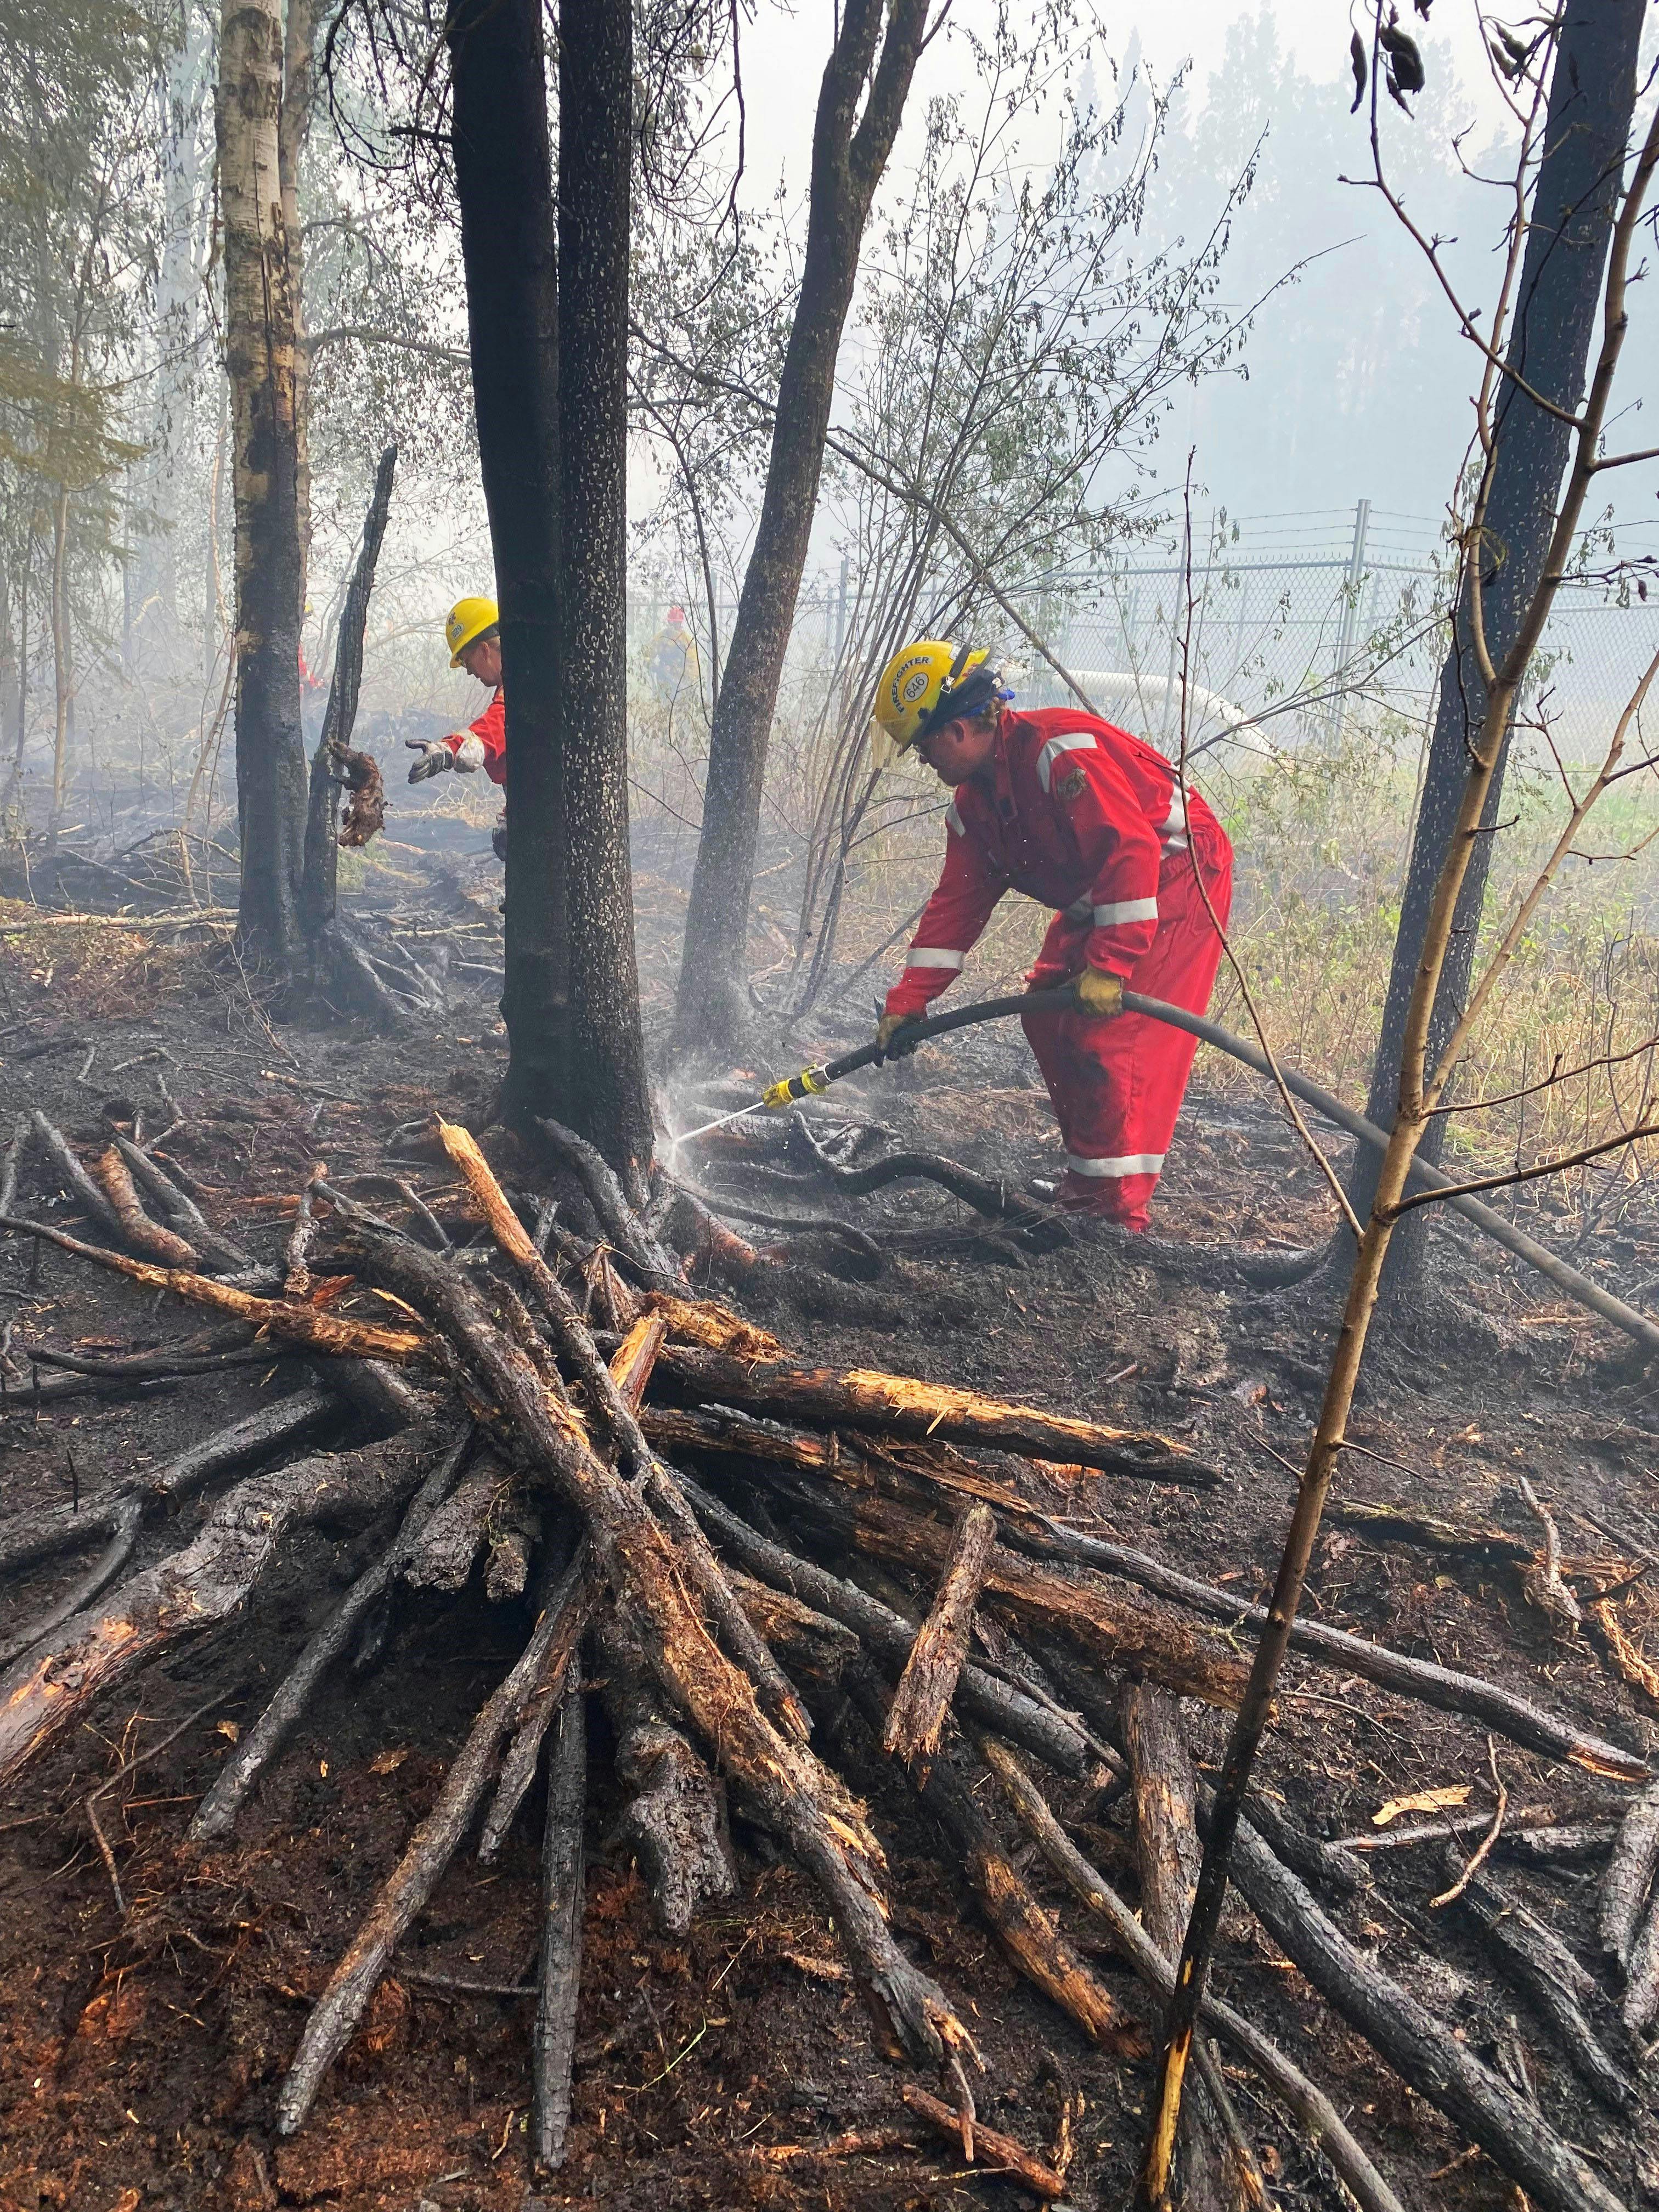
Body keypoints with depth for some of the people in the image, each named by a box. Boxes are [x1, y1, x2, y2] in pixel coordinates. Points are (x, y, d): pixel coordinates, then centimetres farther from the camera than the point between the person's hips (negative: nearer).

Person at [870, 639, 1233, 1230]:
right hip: (1094, 901, 10)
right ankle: (1085, 1180, 22)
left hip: (1177, 878, -10)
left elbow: (1132, 849, -32)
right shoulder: (973, 803, 5)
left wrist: (1109, 965, -33)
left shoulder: (1060, 750, -26)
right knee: (1048, 1019, 10)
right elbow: (957, 903, 6)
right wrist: (908, 1000, -1)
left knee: (1110, 1037, -16)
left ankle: (1117, 1207, -7)